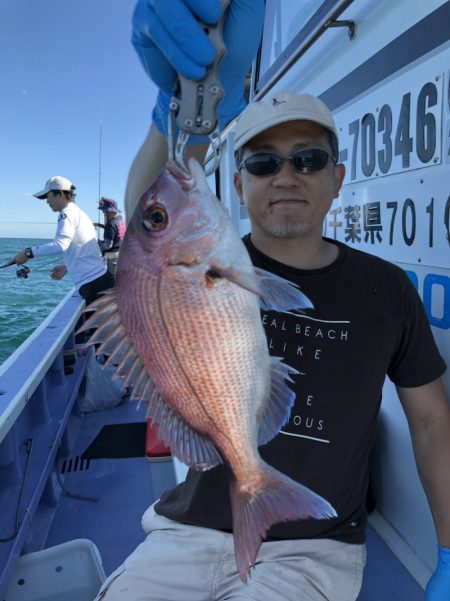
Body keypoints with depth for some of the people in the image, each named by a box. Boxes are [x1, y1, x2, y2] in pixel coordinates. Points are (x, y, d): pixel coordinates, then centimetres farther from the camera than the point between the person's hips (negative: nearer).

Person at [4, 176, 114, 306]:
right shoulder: (79, 213, 22)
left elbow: (61, 245, -22)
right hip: (100, 278, 9)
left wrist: (29, 252, -14)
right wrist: (66, 267, 28)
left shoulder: (68, 213, -6)